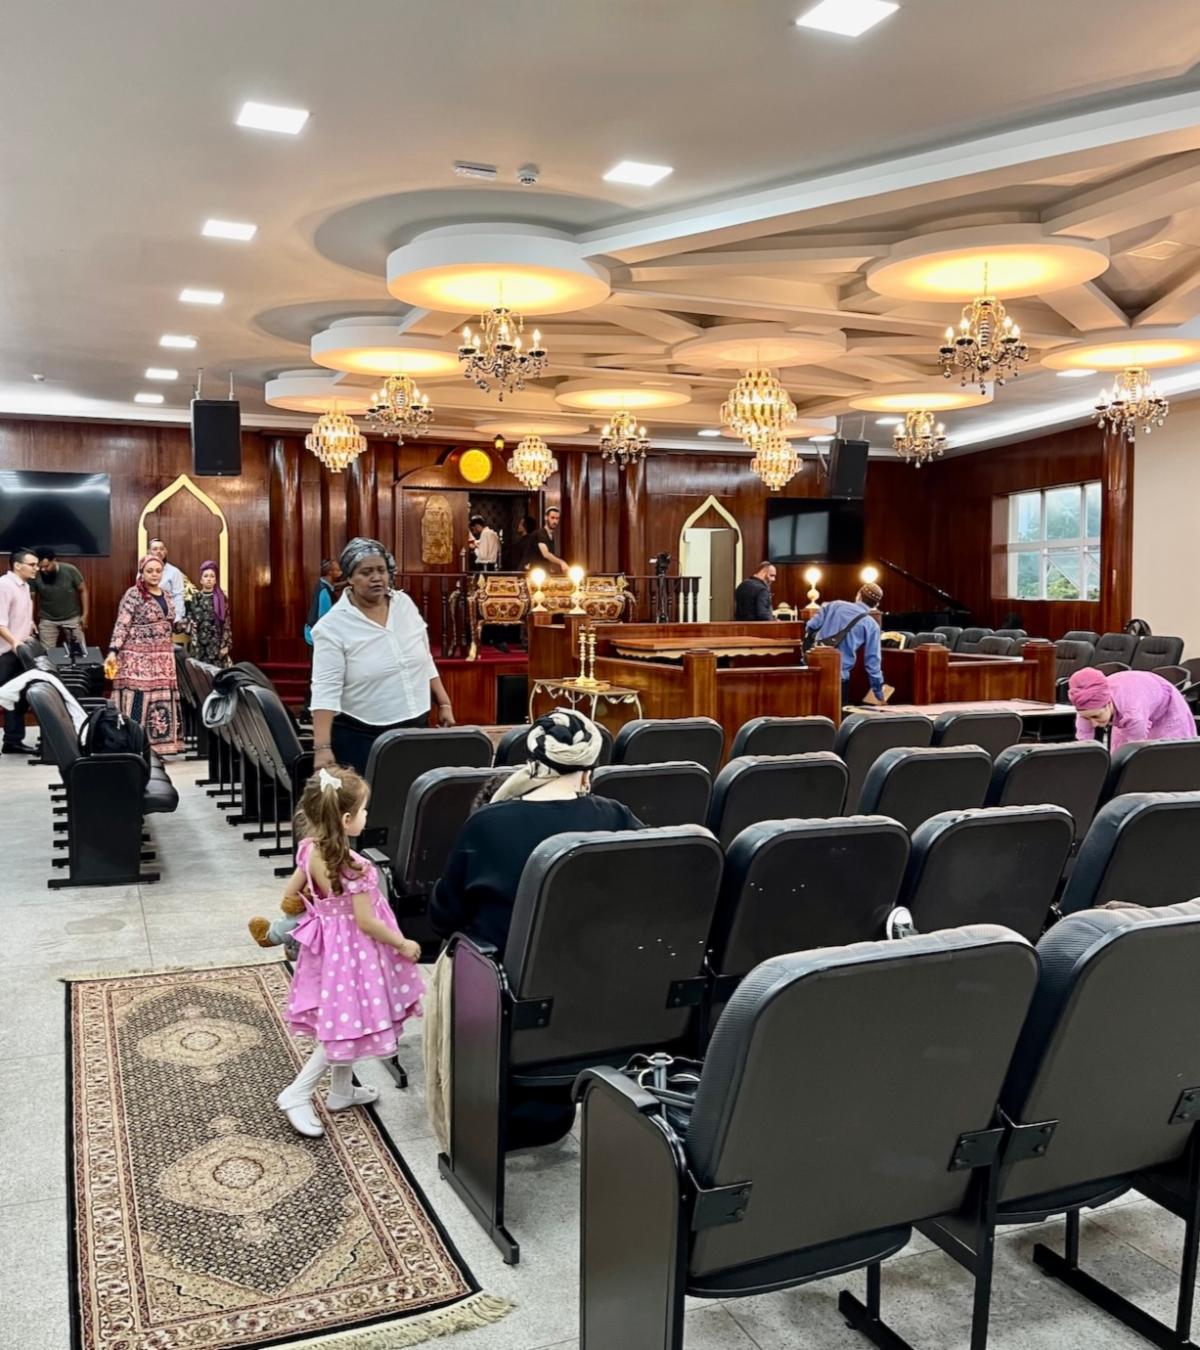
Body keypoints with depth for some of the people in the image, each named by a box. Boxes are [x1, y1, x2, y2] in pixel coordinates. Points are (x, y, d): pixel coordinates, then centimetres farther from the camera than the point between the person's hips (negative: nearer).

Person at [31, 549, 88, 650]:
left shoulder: (70, 570, -16)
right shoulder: (35, 576, -16)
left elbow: (83, 590, -5)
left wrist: (85, 614, -6)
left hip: (72, 618, 0)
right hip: (47, 620, 1)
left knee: (80, 650, 3)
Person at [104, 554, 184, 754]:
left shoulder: (165, 594, 13)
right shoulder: (133, 594, -7)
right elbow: (121, 625, -14)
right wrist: (113, 651, -22)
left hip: (162, 658, 7)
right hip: (138, 657, -7)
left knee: (161, 700, 5)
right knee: (136, 700, -9)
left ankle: (155, 745, 11)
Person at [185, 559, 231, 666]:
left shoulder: (222, 598, 4)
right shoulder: (194, 598, 5)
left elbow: (226, 623, 1)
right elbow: (190, 622, 3)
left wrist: (226, 645, -5)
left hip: (218, 643, 0)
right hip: (200, 643, 1)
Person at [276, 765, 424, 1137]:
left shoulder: (310, 849, -6)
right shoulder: (353, 867, -29)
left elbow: (290, 896, 6)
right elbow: (366, 923, -23)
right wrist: (403, 944, -9)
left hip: (328, 943, 8)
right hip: (352, 950, -8)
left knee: (341, 1024, 22)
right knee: (346, 1026, 6)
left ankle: (341, 1092, 36)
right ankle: (296, 1095, 11)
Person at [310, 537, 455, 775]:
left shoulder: (404, 604, 3)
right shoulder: (333, 626, -13)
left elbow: (426, 660, 12)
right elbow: (326, 690, -18)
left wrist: (444, 704, 9)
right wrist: (322, 747, -26)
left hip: (416, 728, 5)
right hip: (361, 737, -5)